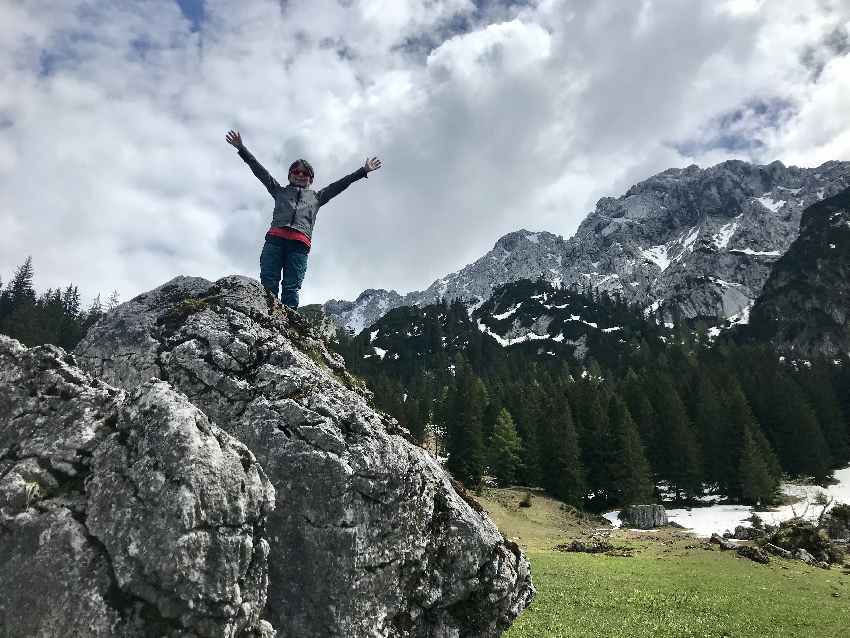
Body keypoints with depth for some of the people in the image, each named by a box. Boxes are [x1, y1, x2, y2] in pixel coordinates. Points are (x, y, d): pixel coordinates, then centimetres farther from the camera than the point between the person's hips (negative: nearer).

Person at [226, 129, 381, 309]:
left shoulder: (316, 197, 32)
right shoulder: (280, 191, 32)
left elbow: (340, 184, 28)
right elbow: (260, 171, 26)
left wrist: (363, 171, 24)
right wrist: (242, 149, 19)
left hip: (299, 244, 0)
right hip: (275, 238, 0)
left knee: (291, 287, -11)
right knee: (268, 284, -14)